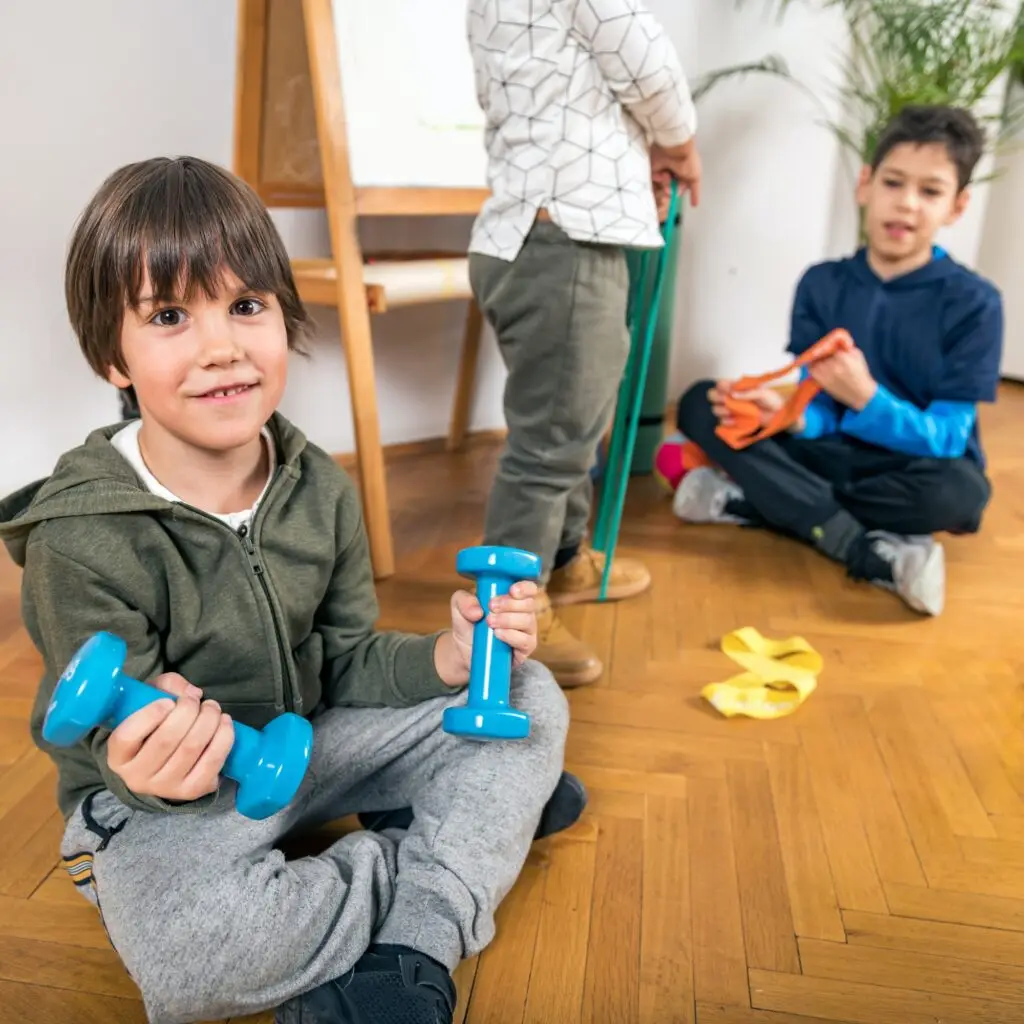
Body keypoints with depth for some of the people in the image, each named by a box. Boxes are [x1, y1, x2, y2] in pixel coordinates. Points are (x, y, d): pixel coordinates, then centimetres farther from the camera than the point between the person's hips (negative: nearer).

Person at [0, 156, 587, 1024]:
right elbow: (120, 750, -15)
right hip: (162, 804, -4)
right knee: (190, 954, -38)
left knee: (530, 698, -3)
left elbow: (345, 661, 1)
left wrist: (447, 658, -19)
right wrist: (148, 768, -39)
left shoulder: (321, 490, -7)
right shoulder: (80, 541, -22)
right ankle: (476, 829, -13)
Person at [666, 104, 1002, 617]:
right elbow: (820, 416, -5)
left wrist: (865, 397, -32)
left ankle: (742, 501, -23)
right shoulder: (821, 284, 0)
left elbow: (945, 440, -15)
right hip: (834, 459, 4)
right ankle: (874, 553, -26)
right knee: (701, 404, -15)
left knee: (958, 489, -38)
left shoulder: (974, 303, -9)